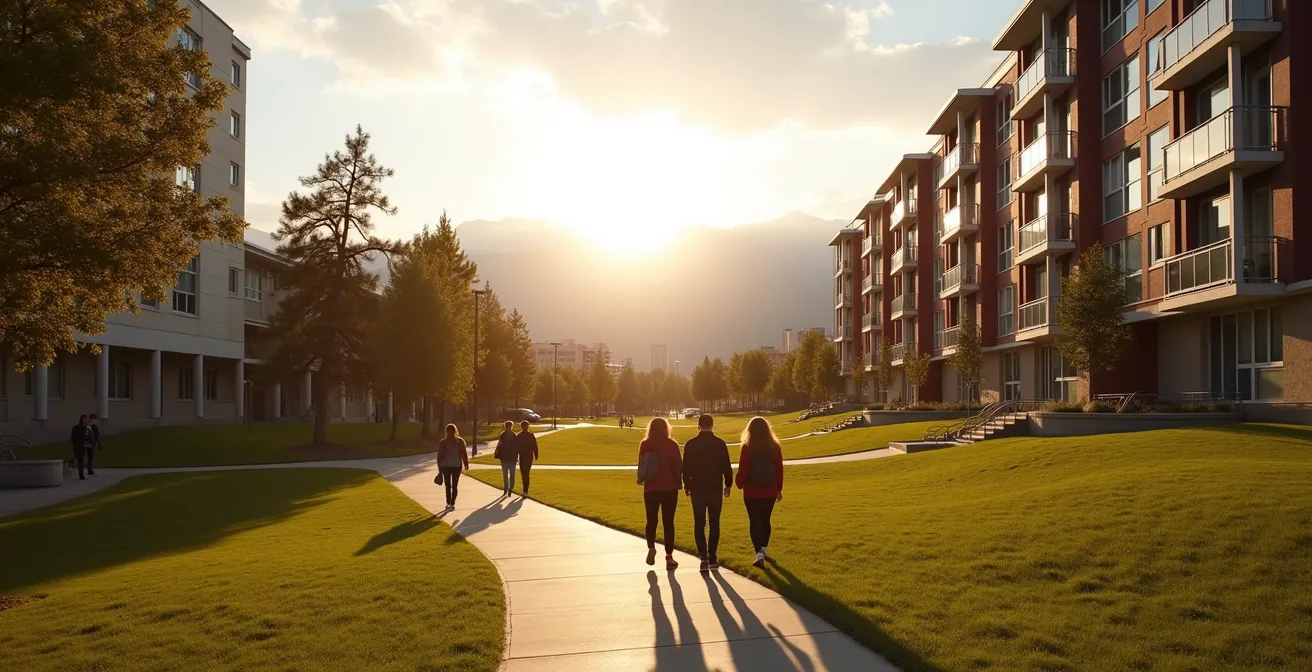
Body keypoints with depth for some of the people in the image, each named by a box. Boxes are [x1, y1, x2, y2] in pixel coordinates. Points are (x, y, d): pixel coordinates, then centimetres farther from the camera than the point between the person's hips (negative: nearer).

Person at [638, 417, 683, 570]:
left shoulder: (645, 444, -3)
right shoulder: (672, 444, -4)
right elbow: (679, 465, -4)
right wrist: (678, 482, 10)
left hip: (651, 488, 0)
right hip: (670, 488, 0)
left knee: (651, 521, 14)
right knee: (668, 522, 7)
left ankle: (651, 547, -10)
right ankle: (669, 557, 5)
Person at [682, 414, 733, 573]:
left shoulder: (690, 444, -3)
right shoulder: (720, 443, -4)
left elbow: (686, 468, 0)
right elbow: (727, 467, -3)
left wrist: (687, 485, 14)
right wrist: (728, 484, 9)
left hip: (697, 489, 0)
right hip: (715, 489, 0)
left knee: (699, 524, 4)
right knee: (714, 524, 11)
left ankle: (704, 558, -10)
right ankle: (712, 558, 13)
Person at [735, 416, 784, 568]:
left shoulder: (747, 448, -12)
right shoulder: (775, 447, -1)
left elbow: (743, 469, -11)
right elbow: (779, 469, 3)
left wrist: (740, 484, 6)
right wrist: (779, 489, 13)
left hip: (752, 491, -3)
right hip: (770, 491, 3)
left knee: (755, 522, 0)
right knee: (765, 520, 19)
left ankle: (759, 553, -13)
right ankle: (763, 549, 30)